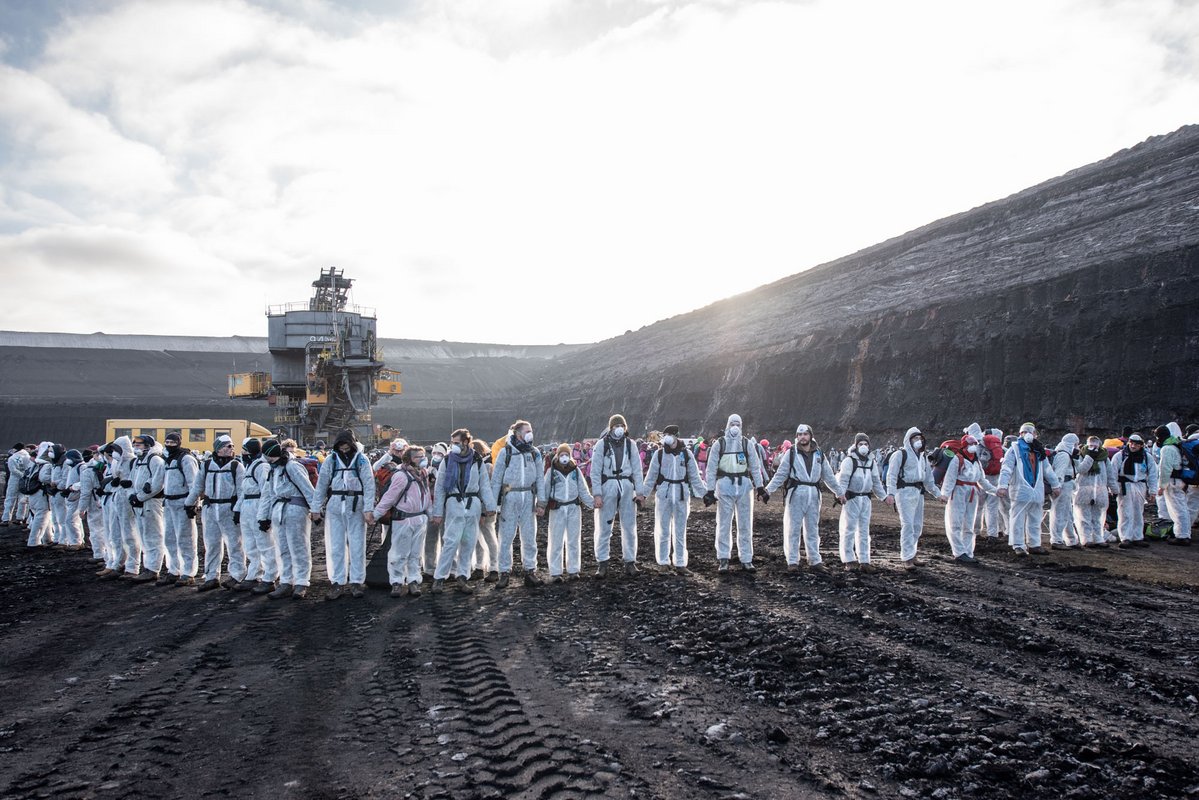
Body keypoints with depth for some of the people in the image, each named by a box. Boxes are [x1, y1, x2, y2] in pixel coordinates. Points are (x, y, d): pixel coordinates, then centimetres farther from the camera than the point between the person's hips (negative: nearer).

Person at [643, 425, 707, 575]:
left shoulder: (686, 453, 2)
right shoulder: (659, 453, 0)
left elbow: (695, 477, 6)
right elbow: (651, 476, 3)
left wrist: (705, 492, 0)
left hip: (682, 495, 1)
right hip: (663, 494, -1)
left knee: (680, 531, 6)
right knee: (663, 530, 5)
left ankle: (680, 564, 11)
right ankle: (663, 561, 16)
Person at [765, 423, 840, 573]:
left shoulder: (819, 454, 9)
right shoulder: (791, 453, -1)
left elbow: (829, 476, 17)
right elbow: (780, 474, -2)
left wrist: (839, 492, 17)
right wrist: (768, 490, -10)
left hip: (813, 494, 3)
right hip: (796, 493, -3)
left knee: (812, 529, 11)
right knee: (793, 529, 0)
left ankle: (814, 561, 18)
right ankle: (792, 562, 5)